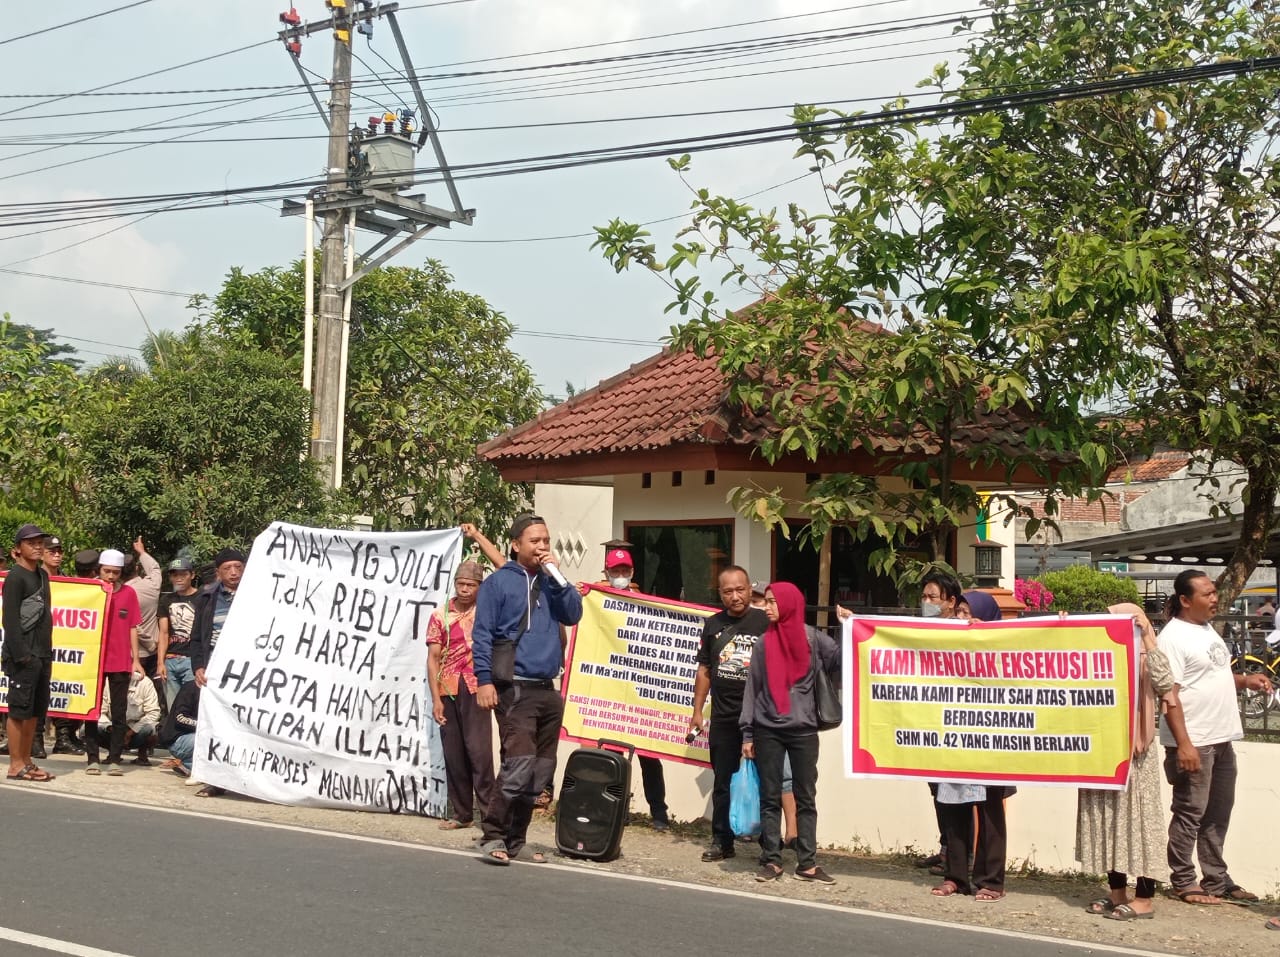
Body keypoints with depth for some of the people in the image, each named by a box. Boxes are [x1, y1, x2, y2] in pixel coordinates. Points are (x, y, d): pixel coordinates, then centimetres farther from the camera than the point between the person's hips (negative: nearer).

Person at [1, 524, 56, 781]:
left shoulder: (42, 575, 15)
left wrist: (47, 651, 14)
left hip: (42, 654, 8)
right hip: (24, 655, -8)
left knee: (35, 711, 10)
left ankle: (26, 762, 17)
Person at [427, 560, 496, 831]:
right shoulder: (440, 615, 5)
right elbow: (433, 658, 3)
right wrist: (436, 700, -3)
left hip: (475, 688, -2)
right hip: (447, 691, 2)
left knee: (478, 750, -10)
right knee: (453, 754, 5)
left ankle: (487, 810, -4)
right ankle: (462, 813, 12)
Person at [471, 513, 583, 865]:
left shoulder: (550, 583, 16)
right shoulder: (498, 582, -1)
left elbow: (573, 615, 3)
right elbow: (482, 635, -6)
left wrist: (557, 575, -3)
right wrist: (484, 680, -15)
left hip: (548, 690, 6)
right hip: (514, 689, -6)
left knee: (540, 772, 7)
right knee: (520, 764, -19)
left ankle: (515, 840, 16)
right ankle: (493, 836, -8)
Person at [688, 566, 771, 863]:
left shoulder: (765, 623, -3)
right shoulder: (713, 625, 10)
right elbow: (704, 671, 15)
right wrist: (697, 712, 12)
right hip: (723, 717, 4)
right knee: (722, 782, 10)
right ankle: (722, 841, 18)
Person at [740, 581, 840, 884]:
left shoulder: (813, 638, 0)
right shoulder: (764, 643, 5)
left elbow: (841, 664, -6)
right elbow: (752, 687, 6)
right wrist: (747, 733, 2)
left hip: (804, 730, -1)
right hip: (767, 730, 1)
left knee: (806, 798, 3)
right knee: (770, 798, 4)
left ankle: (807, 863, 6)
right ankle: (772, 861, 9)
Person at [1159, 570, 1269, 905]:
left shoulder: (1207, 629, 13)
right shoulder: (1173, 637, -15)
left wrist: (1245, 681, 9)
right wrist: (1183, 744, -24)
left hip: (1221, 739, 9)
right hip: (1193, 743, -9)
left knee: (1218, 814, 14)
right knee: (1190, 814, -1)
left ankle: (1216, 880, 23)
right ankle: (1183, 883, 8)